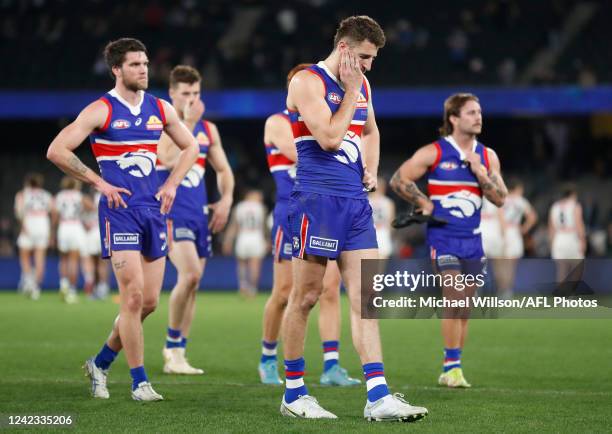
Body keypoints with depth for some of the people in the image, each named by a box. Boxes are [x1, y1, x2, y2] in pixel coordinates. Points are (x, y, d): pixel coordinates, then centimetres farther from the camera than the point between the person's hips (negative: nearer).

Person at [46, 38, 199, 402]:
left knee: (150, 301, 5)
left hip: (154, 210, 6)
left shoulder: (160, 109, 10)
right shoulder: (101, 111, -6)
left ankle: (101, 363, 24)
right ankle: (139, 382, -3)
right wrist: (99, 183, -11)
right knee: (134, 295, -12)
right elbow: (57, 150, -10)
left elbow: (190, 147, 24)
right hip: (120, 210, -6)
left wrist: (172, 184, 10)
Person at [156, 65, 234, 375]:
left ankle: (176, 355, 13)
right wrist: (188, 124, -19)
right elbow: (169, 159, -22)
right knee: (189, 274, -23)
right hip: (171, 212, -7)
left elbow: (223, 169, 22)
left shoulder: (208, 129, 14)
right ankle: (172, 347, -8)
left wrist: (226, 200, 6)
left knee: (192, 284, 6)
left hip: (199, 215, 7)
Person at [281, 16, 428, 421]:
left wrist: (371, 169, 15)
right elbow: (329, 137, -17)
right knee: (306, 297, 0)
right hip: (317, 200, -7)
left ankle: (378, 397, -6)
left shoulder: (361, 85, 15)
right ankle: (294, 394, 11)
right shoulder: (308, 82, -8)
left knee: (366, 298, -1)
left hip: (355, 201, 7)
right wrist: (351, 91, -9)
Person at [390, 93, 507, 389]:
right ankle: (452, 367, -13)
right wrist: (424, 203, -2)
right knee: (455, 299, -18)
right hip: (443, 237, -5)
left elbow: (500, 199, 5)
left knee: (464, 309, 7)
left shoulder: (487, 156, 10)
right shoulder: (434, 153, -4)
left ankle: (451, 370, 15)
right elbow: (398, 180, -1)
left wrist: (480, 171, -7)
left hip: (472, 240, 5)